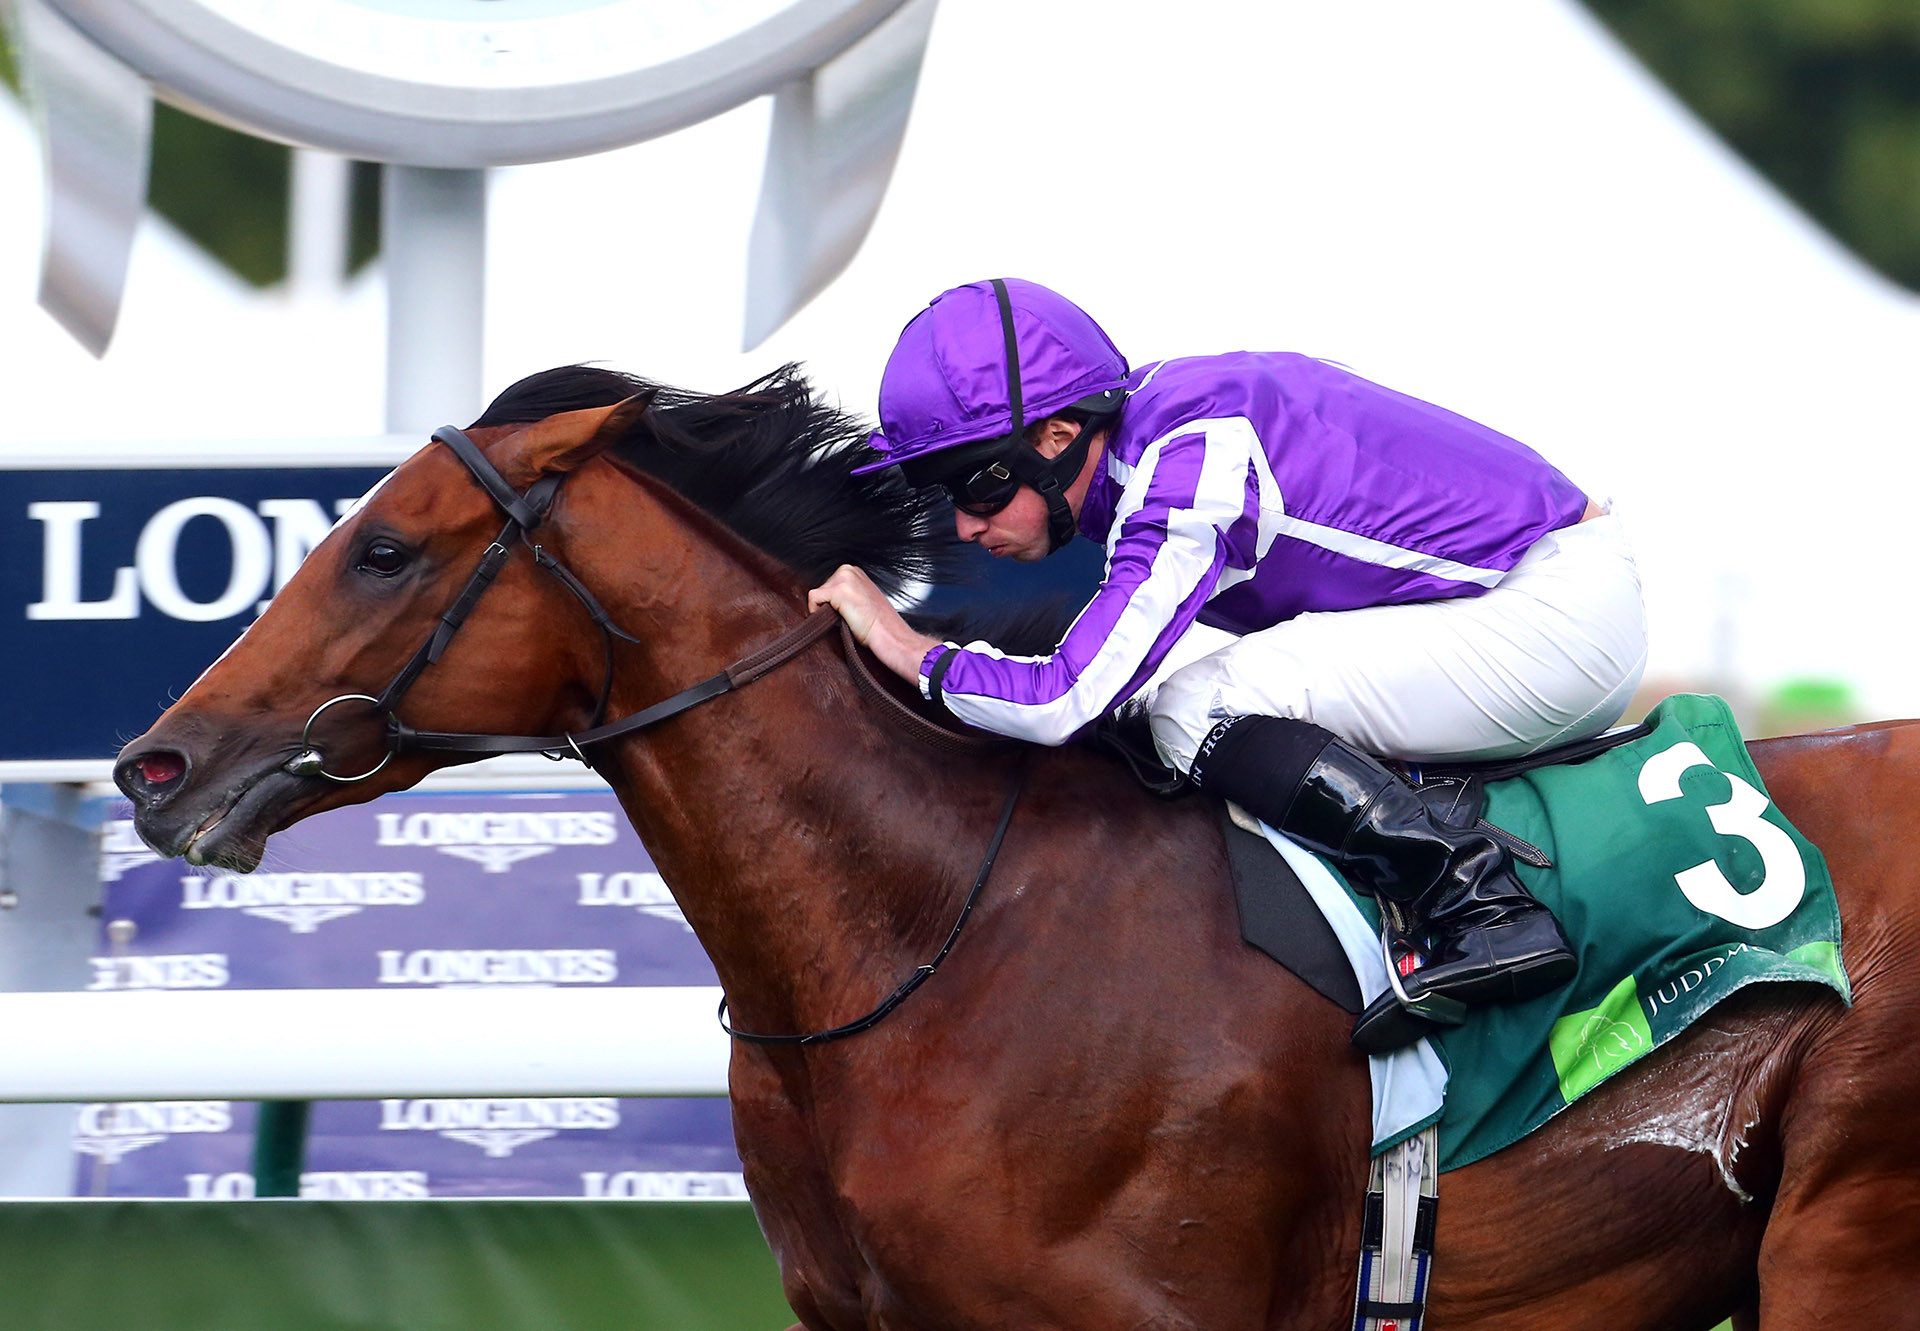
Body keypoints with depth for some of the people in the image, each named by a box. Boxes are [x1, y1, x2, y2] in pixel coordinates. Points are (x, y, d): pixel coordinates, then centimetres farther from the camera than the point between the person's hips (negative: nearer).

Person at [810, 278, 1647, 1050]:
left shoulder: (1183, 475, -22)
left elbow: (1064, 700, -27)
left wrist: (908, 651, -13)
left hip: (1557, 615, -10)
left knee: (1197, 710, -18)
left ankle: (1485, 913, -22)